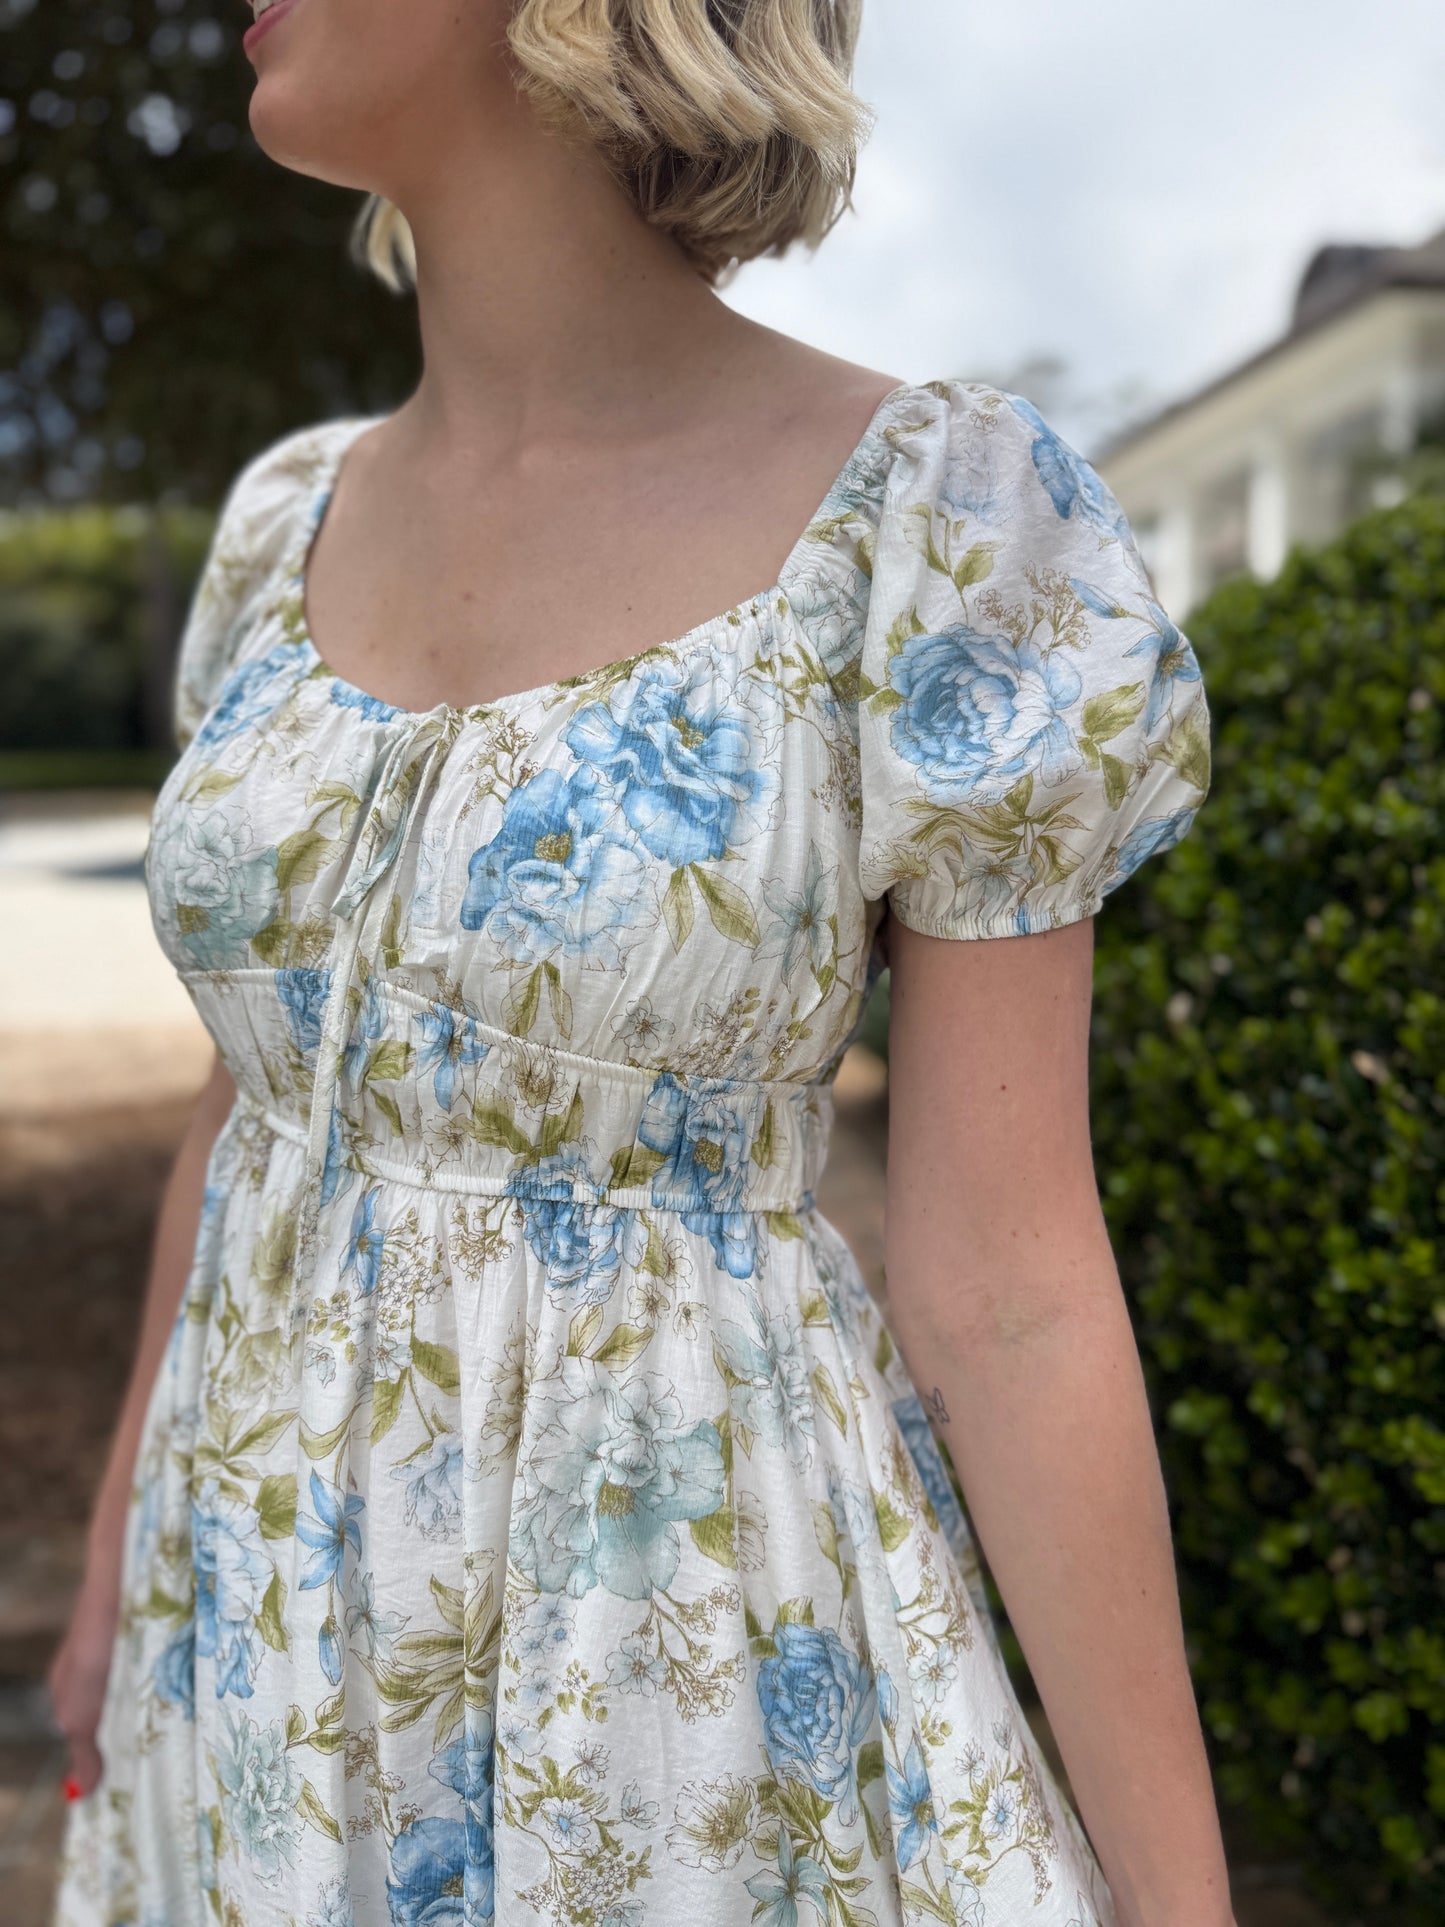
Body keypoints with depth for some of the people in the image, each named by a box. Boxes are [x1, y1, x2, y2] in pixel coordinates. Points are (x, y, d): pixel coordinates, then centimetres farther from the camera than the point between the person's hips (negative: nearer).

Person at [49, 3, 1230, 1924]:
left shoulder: (938, 518, -17)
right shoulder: (296, 518, 0)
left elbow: (1014, 1283, -15)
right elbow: (251, 1101, 9)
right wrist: (123, 1559, 17)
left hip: (687, 1653, -5)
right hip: (294, 1626, 5)